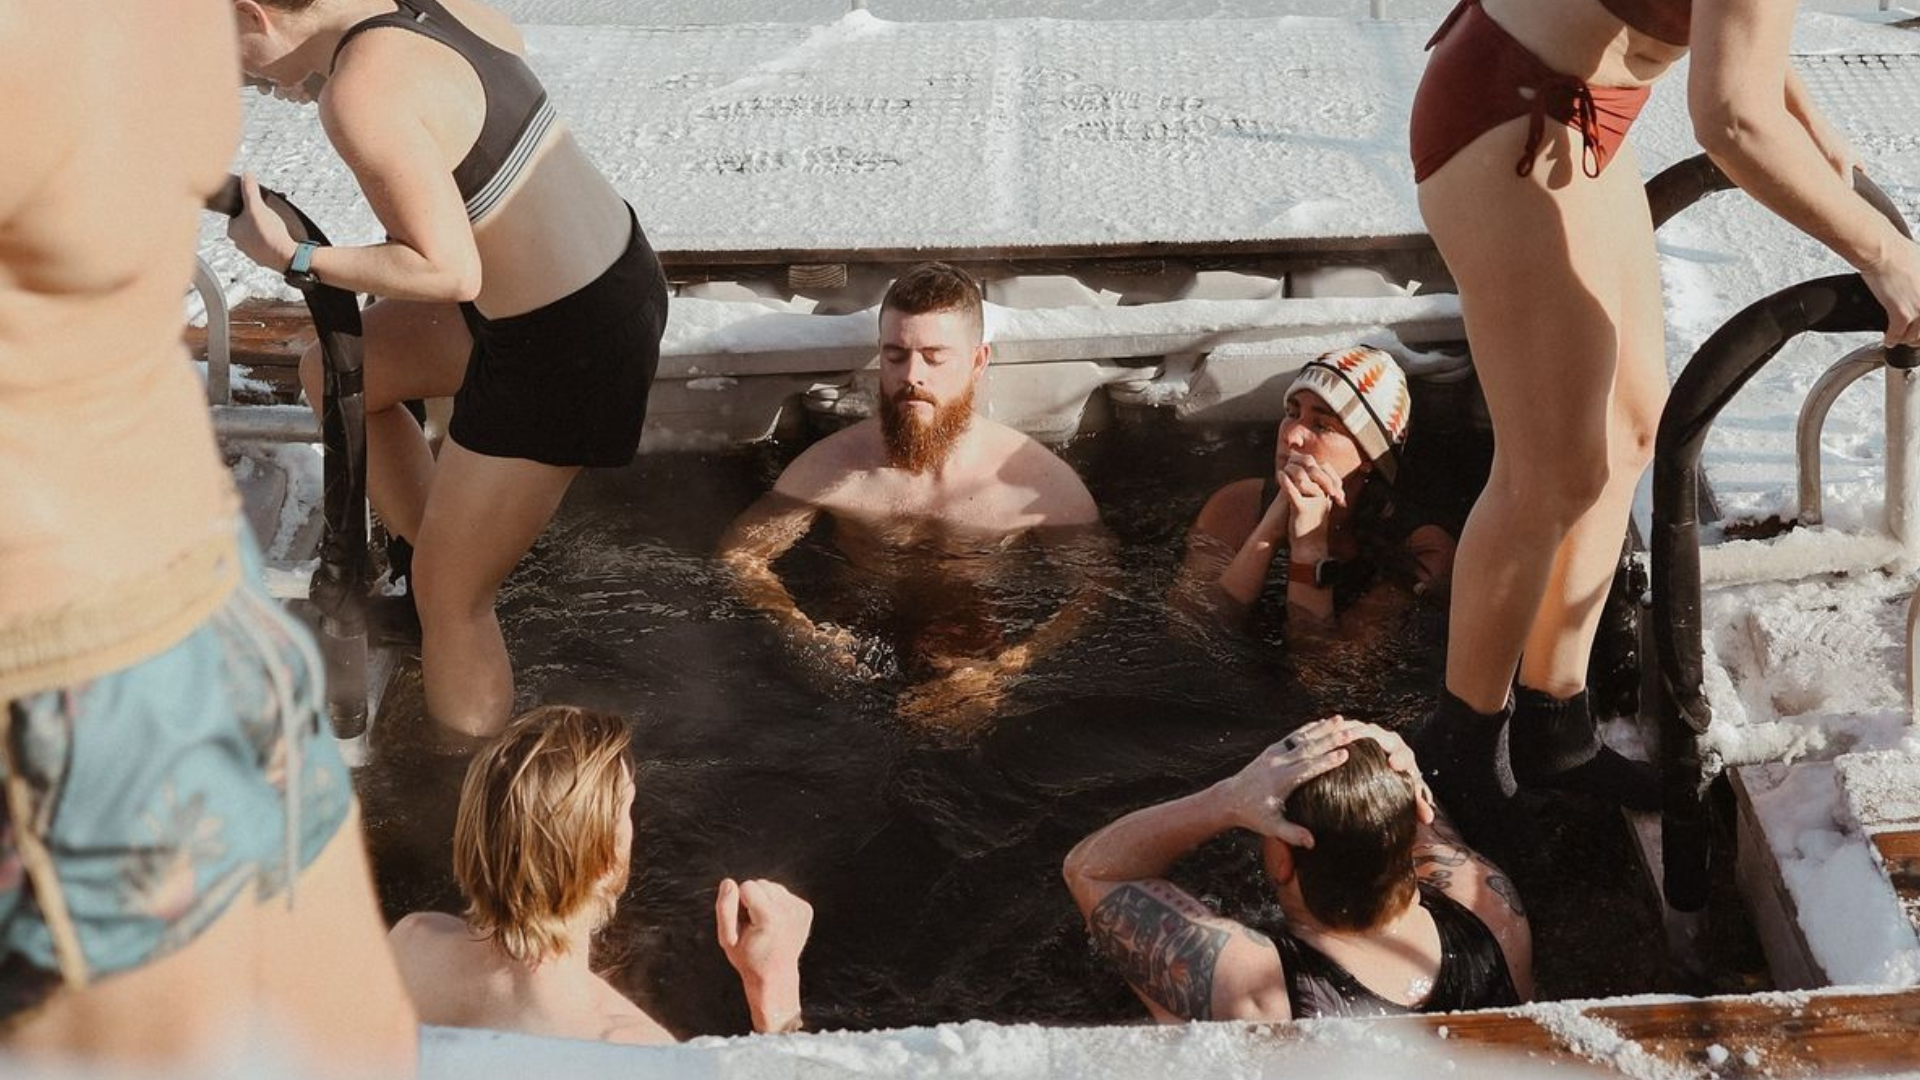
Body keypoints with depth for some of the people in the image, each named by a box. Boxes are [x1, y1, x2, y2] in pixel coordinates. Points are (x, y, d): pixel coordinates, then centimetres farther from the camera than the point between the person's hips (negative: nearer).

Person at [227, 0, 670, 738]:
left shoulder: (361, 93, -26)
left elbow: (451, 272, -27)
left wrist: (295, 261, -15)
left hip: (564, 343, -9)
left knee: (449, 601, 6)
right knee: (334, 373, 23)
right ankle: (437, 566, 33)